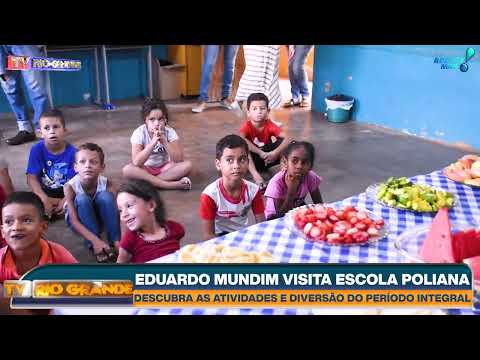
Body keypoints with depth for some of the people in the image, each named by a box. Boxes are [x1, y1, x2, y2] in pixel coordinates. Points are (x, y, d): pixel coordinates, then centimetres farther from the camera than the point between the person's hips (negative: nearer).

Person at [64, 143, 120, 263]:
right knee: (82, 199, -34)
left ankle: (115, 241, -23)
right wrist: (95, 240, -45)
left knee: (105, 196, -30)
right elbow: (74, 221, -31)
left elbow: (117, 212, -29)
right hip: (79, 220, -1)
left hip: (99, 216, 1)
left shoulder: (108, 184, -26)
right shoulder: (70, 187, -28)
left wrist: (119, 240, -45)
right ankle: (93, 245, -28)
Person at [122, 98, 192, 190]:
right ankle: (171, 185, -32)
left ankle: (148, 181, -24)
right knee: (127, 169, -32)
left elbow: (179, 160, -21)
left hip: (165, 168, 1)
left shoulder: (169, 132, -13)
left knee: (187, 165, -25)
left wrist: (165, 142, -32)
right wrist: (153, 143, -37)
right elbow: (136, 162, -28)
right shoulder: (139, 133, -16)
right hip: (145, 169, -1)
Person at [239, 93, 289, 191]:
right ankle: (256, 175, -43)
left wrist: (275, 153, -38)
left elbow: (286, 139, -21)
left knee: (283, 142, -18)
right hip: (252, 158, -2)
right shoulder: (247, 125, -17)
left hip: (267, 157, 2)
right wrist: (261, 153, -39)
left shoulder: (269, 125, -11)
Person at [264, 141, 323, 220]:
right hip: (276, 218, -4)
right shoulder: (277, 182, -28)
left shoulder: (311, 177, -18)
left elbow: (319, 205, -5)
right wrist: (291, 191, -36)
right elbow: (281, 215, -27)